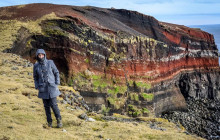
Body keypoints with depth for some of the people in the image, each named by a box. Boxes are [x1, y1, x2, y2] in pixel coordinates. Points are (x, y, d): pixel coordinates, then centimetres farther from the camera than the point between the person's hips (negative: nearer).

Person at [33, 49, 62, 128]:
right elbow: (35, 77, 11)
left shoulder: (50, 63, -4)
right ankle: (49, 122, 16)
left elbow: (56, 73, 4)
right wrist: (37, 87, 0)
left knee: (53, 105, -7)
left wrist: (57, 83, -3)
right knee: (46, 106, 4)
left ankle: (59, 121, 11)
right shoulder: (36, 66, 1)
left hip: (51, 87, -2)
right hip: (43, 89, 2)